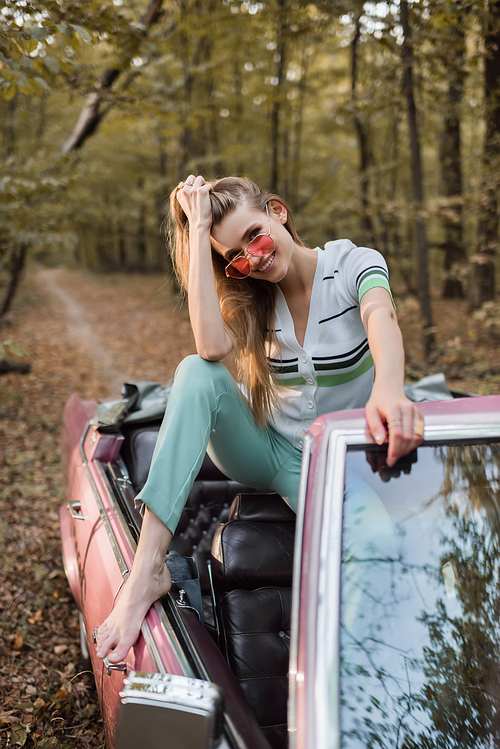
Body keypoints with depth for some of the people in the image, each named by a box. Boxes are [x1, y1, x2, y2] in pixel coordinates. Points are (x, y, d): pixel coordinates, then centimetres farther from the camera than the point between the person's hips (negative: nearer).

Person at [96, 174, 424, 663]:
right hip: (263, 451, 2)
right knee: (197, 372, -30)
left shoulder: (354, 265, -11)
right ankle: (147, 570, -37)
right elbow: (212, 346, -27)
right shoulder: (248, 296, -2)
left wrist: (388, 388, -60)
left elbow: (381, 316, -36)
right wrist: (198, 228, -22)